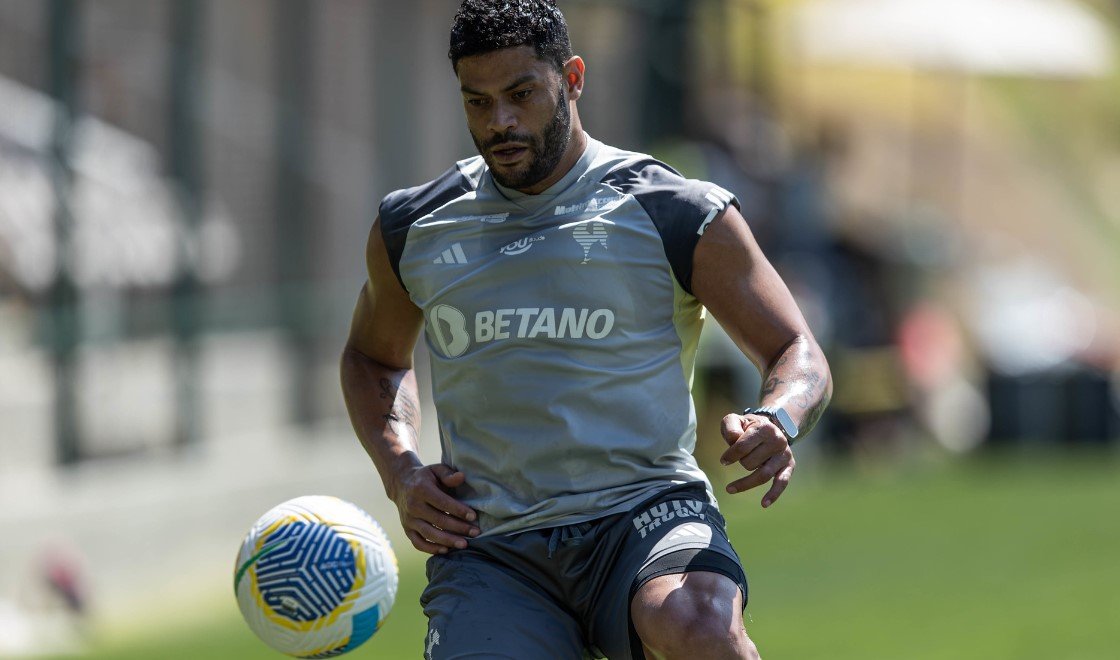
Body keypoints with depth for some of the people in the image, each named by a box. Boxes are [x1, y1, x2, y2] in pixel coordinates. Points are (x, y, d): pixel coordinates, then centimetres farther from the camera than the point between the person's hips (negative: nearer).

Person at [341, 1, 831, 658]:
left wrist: (777, 423, -15)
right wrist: (399, 472, 14)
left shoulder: (678, 214, 4)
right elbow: (373, 356, 34)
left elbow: (799, 356, 9)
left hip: (648, 512, -2)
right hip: (489, 548, 3)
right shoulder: (412, 229, 14)